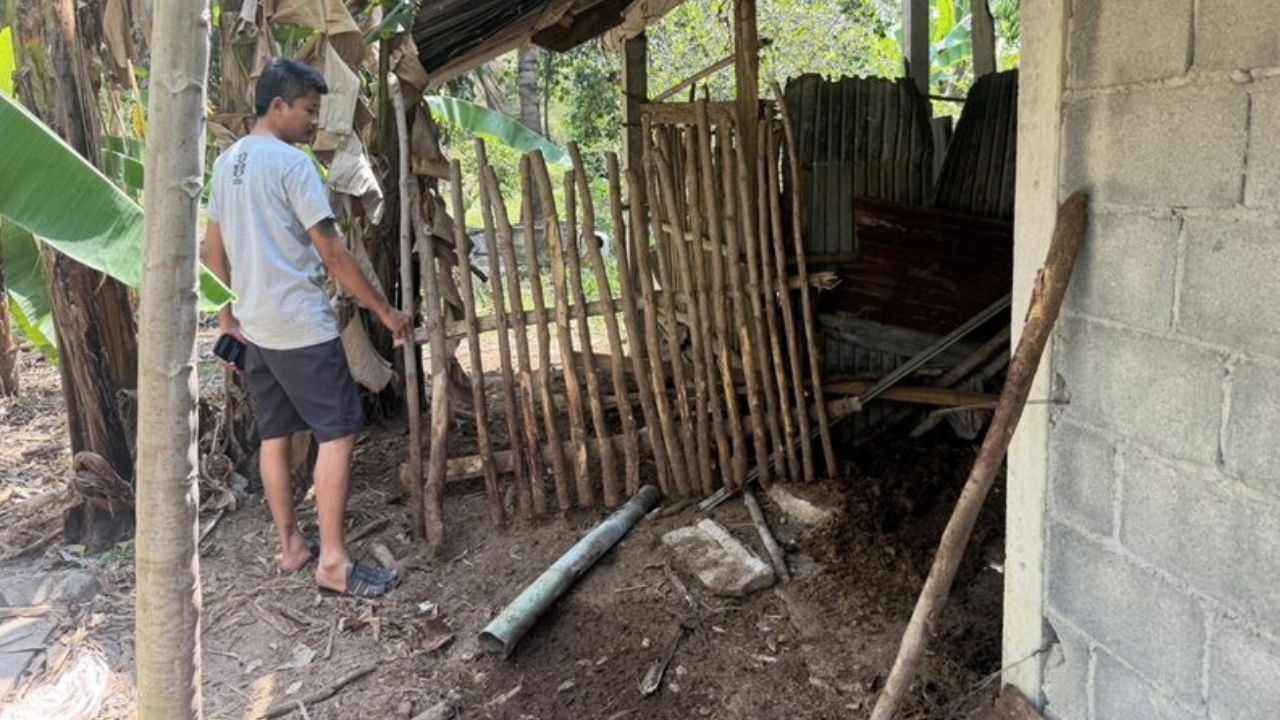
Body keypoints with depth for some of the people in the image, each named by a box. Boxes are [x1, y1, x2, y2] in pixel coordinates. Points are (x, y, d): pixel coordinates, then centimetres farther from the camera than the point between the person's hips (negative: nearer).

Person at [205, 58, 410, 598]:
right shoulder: (292, 162, -13)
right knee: (338, 433, -5)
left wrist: (227, 313, 25)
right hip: (301, 327, -9)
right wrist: (384, 310, -11)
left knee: (274, 434, 13)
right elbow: (331, 251, -16)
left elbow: (214, 249, 17)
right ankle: (332, 561, -5)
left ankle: (290, 545, 23)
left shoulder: (227, 163, 12)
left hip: (255, 326, 9)